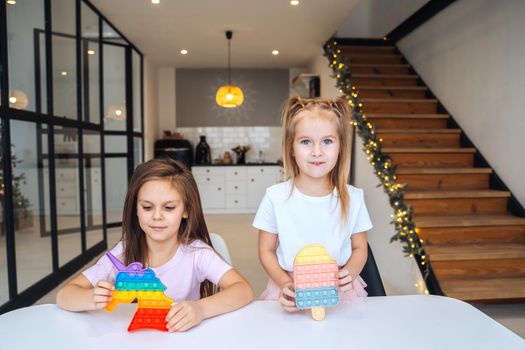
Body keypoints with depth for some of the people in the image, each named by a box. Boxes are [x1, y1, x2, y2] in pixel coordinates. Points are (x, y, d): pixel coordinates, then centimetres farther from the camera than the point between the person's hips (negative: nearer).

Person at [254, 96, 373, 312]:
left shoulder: (353, 198, -4)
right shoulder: (275, 197, -8)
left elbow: (359, 248, 8)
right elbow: (266, 251, 1)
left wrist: (349, 274, -10)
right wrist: (285, 284, -13)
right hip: (290, 292, -1)